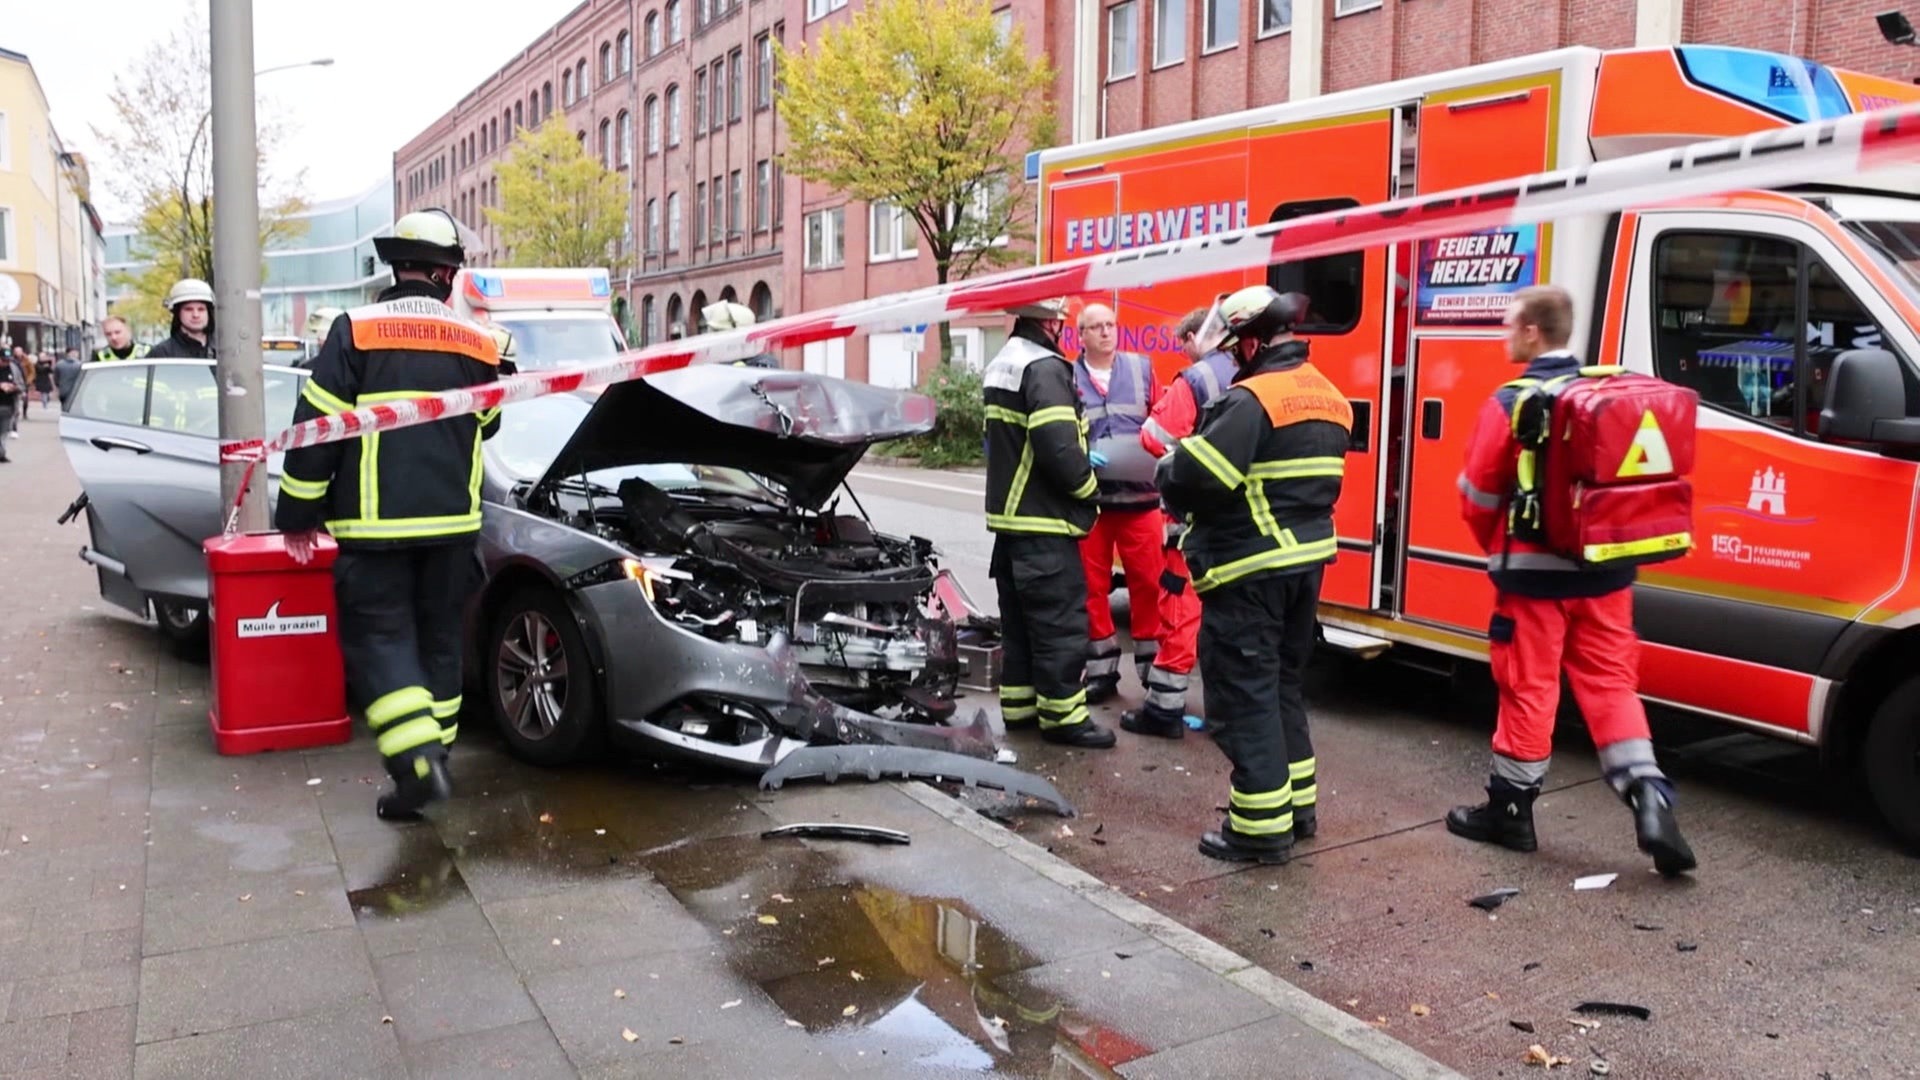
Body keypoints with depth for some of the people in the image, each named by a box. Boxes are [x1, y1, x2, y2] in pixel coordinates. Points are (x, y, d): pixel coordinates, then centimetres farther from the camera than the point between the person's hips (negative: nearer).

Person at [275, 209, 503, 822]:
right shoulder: (477, 343, 4)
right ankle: (433, 756, 20)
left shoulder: (355, 331, -6)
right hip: (452, 521, 4)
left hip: (374, 524, -3)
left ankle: (417, 763, -13)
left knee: (379, 638, 1)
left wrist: (298, 514, 0)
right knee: (439, 639, 14)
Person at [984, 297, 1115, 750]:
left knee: (1019, 617, 16)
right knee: (1060, 620, -3)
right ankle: (1062, 715, 3)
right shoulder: (1045, 368, -17)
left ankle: (1018, 704, 24)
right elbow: (1058, 446, -27)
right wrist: (1087, 486, -9)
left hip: (1007, 514, 10)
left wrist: (1081, 467, 16)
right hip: (1044, 522, -10)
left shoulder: (1001, 364, 14)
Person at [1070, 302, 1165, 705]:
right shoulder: (1067, 377, 3)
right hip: (1087, 496, 0)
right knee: (1092, 584, 7)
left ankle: (1152, 665, 17)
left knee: (1148, 580, 3)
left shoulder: (1141, 367, 9)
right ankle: (1101, 668, 19)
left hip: (1139, 493, 1)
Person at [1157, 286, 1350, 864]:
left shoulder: (1252, 399, -18)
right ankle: (1295, 799, 31)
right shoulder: (1328, 396, 12)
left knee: (1245, 691, -2)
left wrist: (1167, 469, -3)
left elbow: (1195, 478, -24)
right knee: (1283, 681, 21)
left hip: (1249, 569, -9)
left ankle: (1261, 826, 3)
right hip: (1307, 559, 9)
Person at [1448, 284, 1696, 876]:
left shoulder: (1510, 404, -13)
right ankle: (1650, 800, 0)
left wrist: (1499, 549, 11)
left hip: (1534, 573, -5)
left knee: (1528, 690, 4)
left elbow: (1478, 496, -7)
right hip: (1604, 571, 5)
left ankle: (1510, 810, 16)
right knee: (1611, 685, 12)